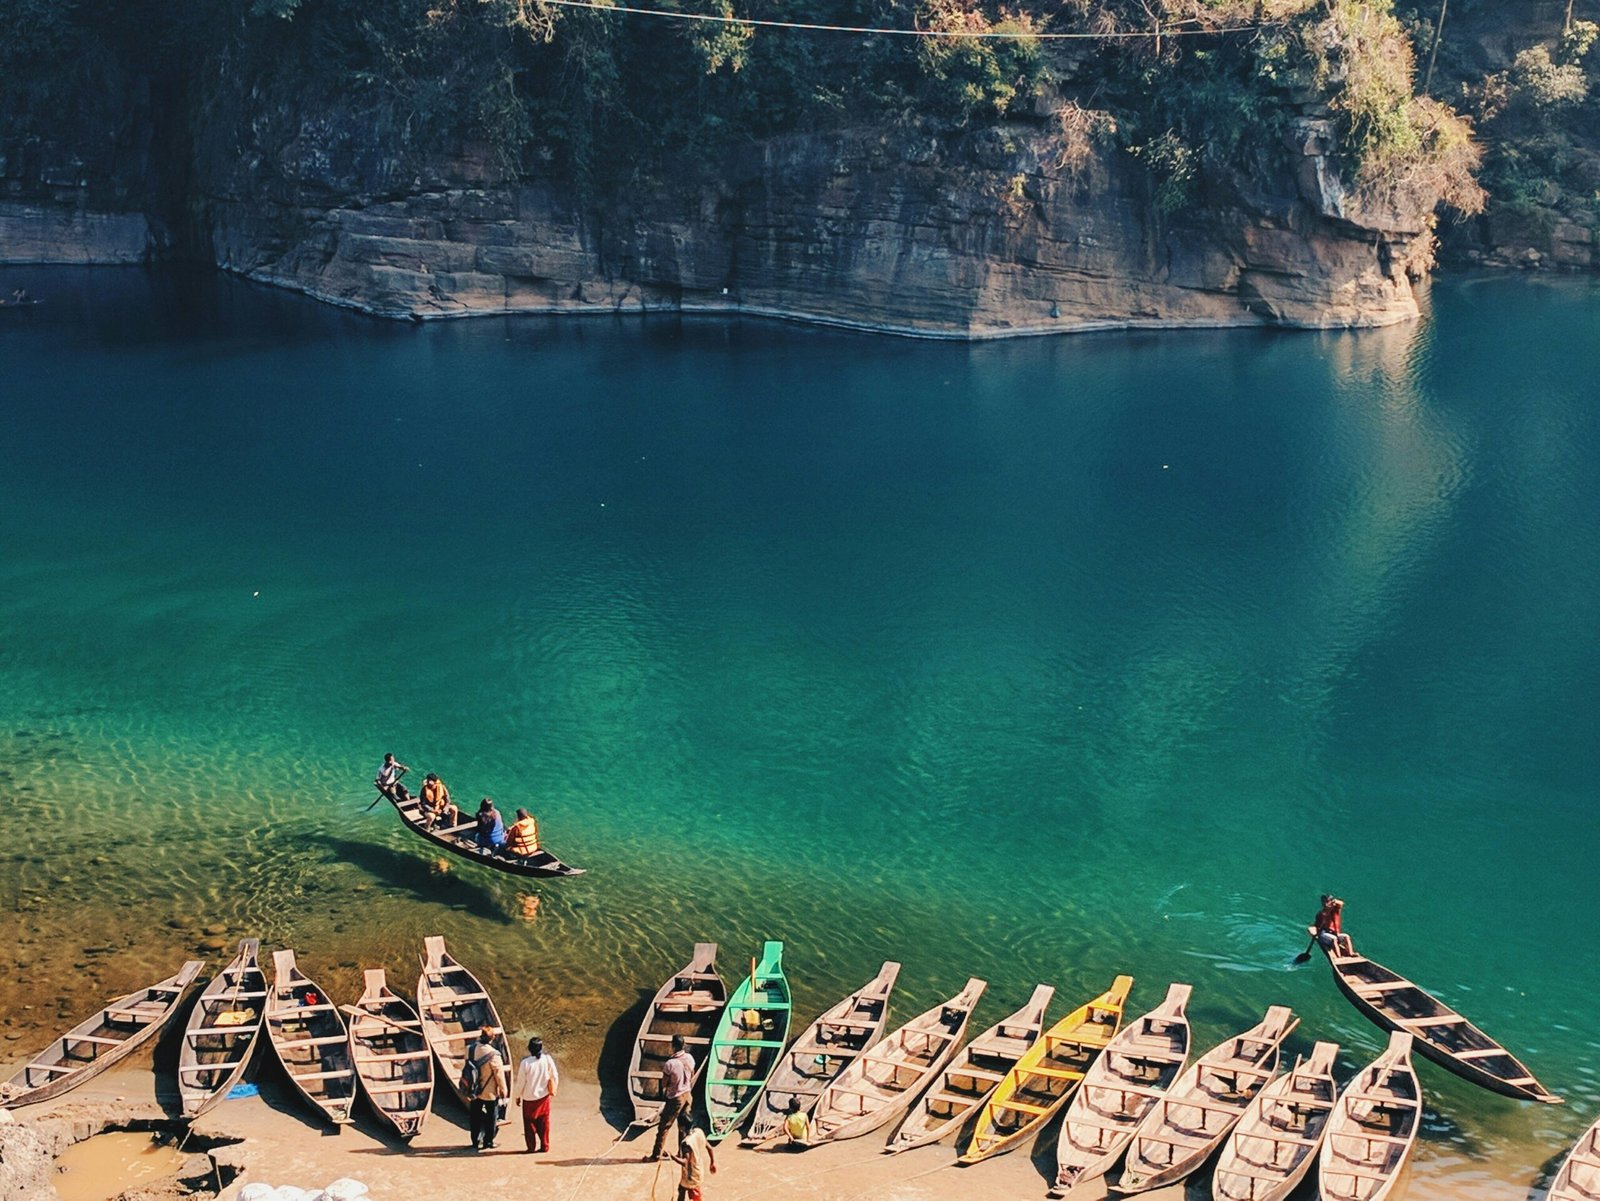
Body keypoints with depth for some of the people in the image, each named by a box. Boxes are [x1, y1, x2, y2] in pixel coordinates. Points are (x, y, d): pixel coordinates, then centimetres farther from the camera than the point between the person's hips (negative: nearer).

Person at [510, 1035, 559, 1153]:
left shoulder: (525, 1062, -18)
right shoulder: (548, 1059, -10)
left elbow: (520, 1082, -10)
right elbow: (555, 1077, 1)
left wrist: (517, 1096, 5)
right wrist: (552, 1092, 17)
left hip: (529, 1098, -3)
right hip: (544, 1097, 3)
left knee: (529, 1123, 11)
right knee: (544, 1122, 13)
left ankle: (531, 1147, 13)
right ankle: (544, 1146, 17)